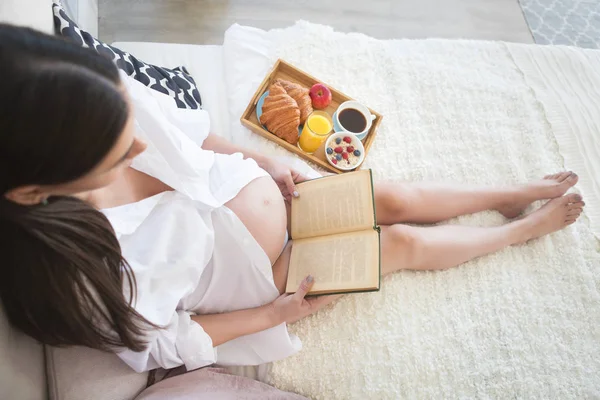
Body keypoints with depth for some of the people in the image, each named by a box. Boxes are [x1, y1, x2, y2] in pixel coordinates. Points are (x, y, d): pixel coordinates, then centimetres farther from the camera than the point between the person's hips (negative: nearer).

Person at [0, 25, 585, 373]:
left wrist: (263, 163, -2)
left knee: (396, 199, 7)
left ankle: (515, 193, 37)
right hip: (255, 276, -4)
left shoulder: (108, 93, -25)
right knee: (406, 242, 4)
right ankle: (525, 229, 33)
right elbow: (161, 345, -18)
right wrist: (275, 313, -14)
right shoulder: (69, 267, -36)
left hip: (260, 192, 4)